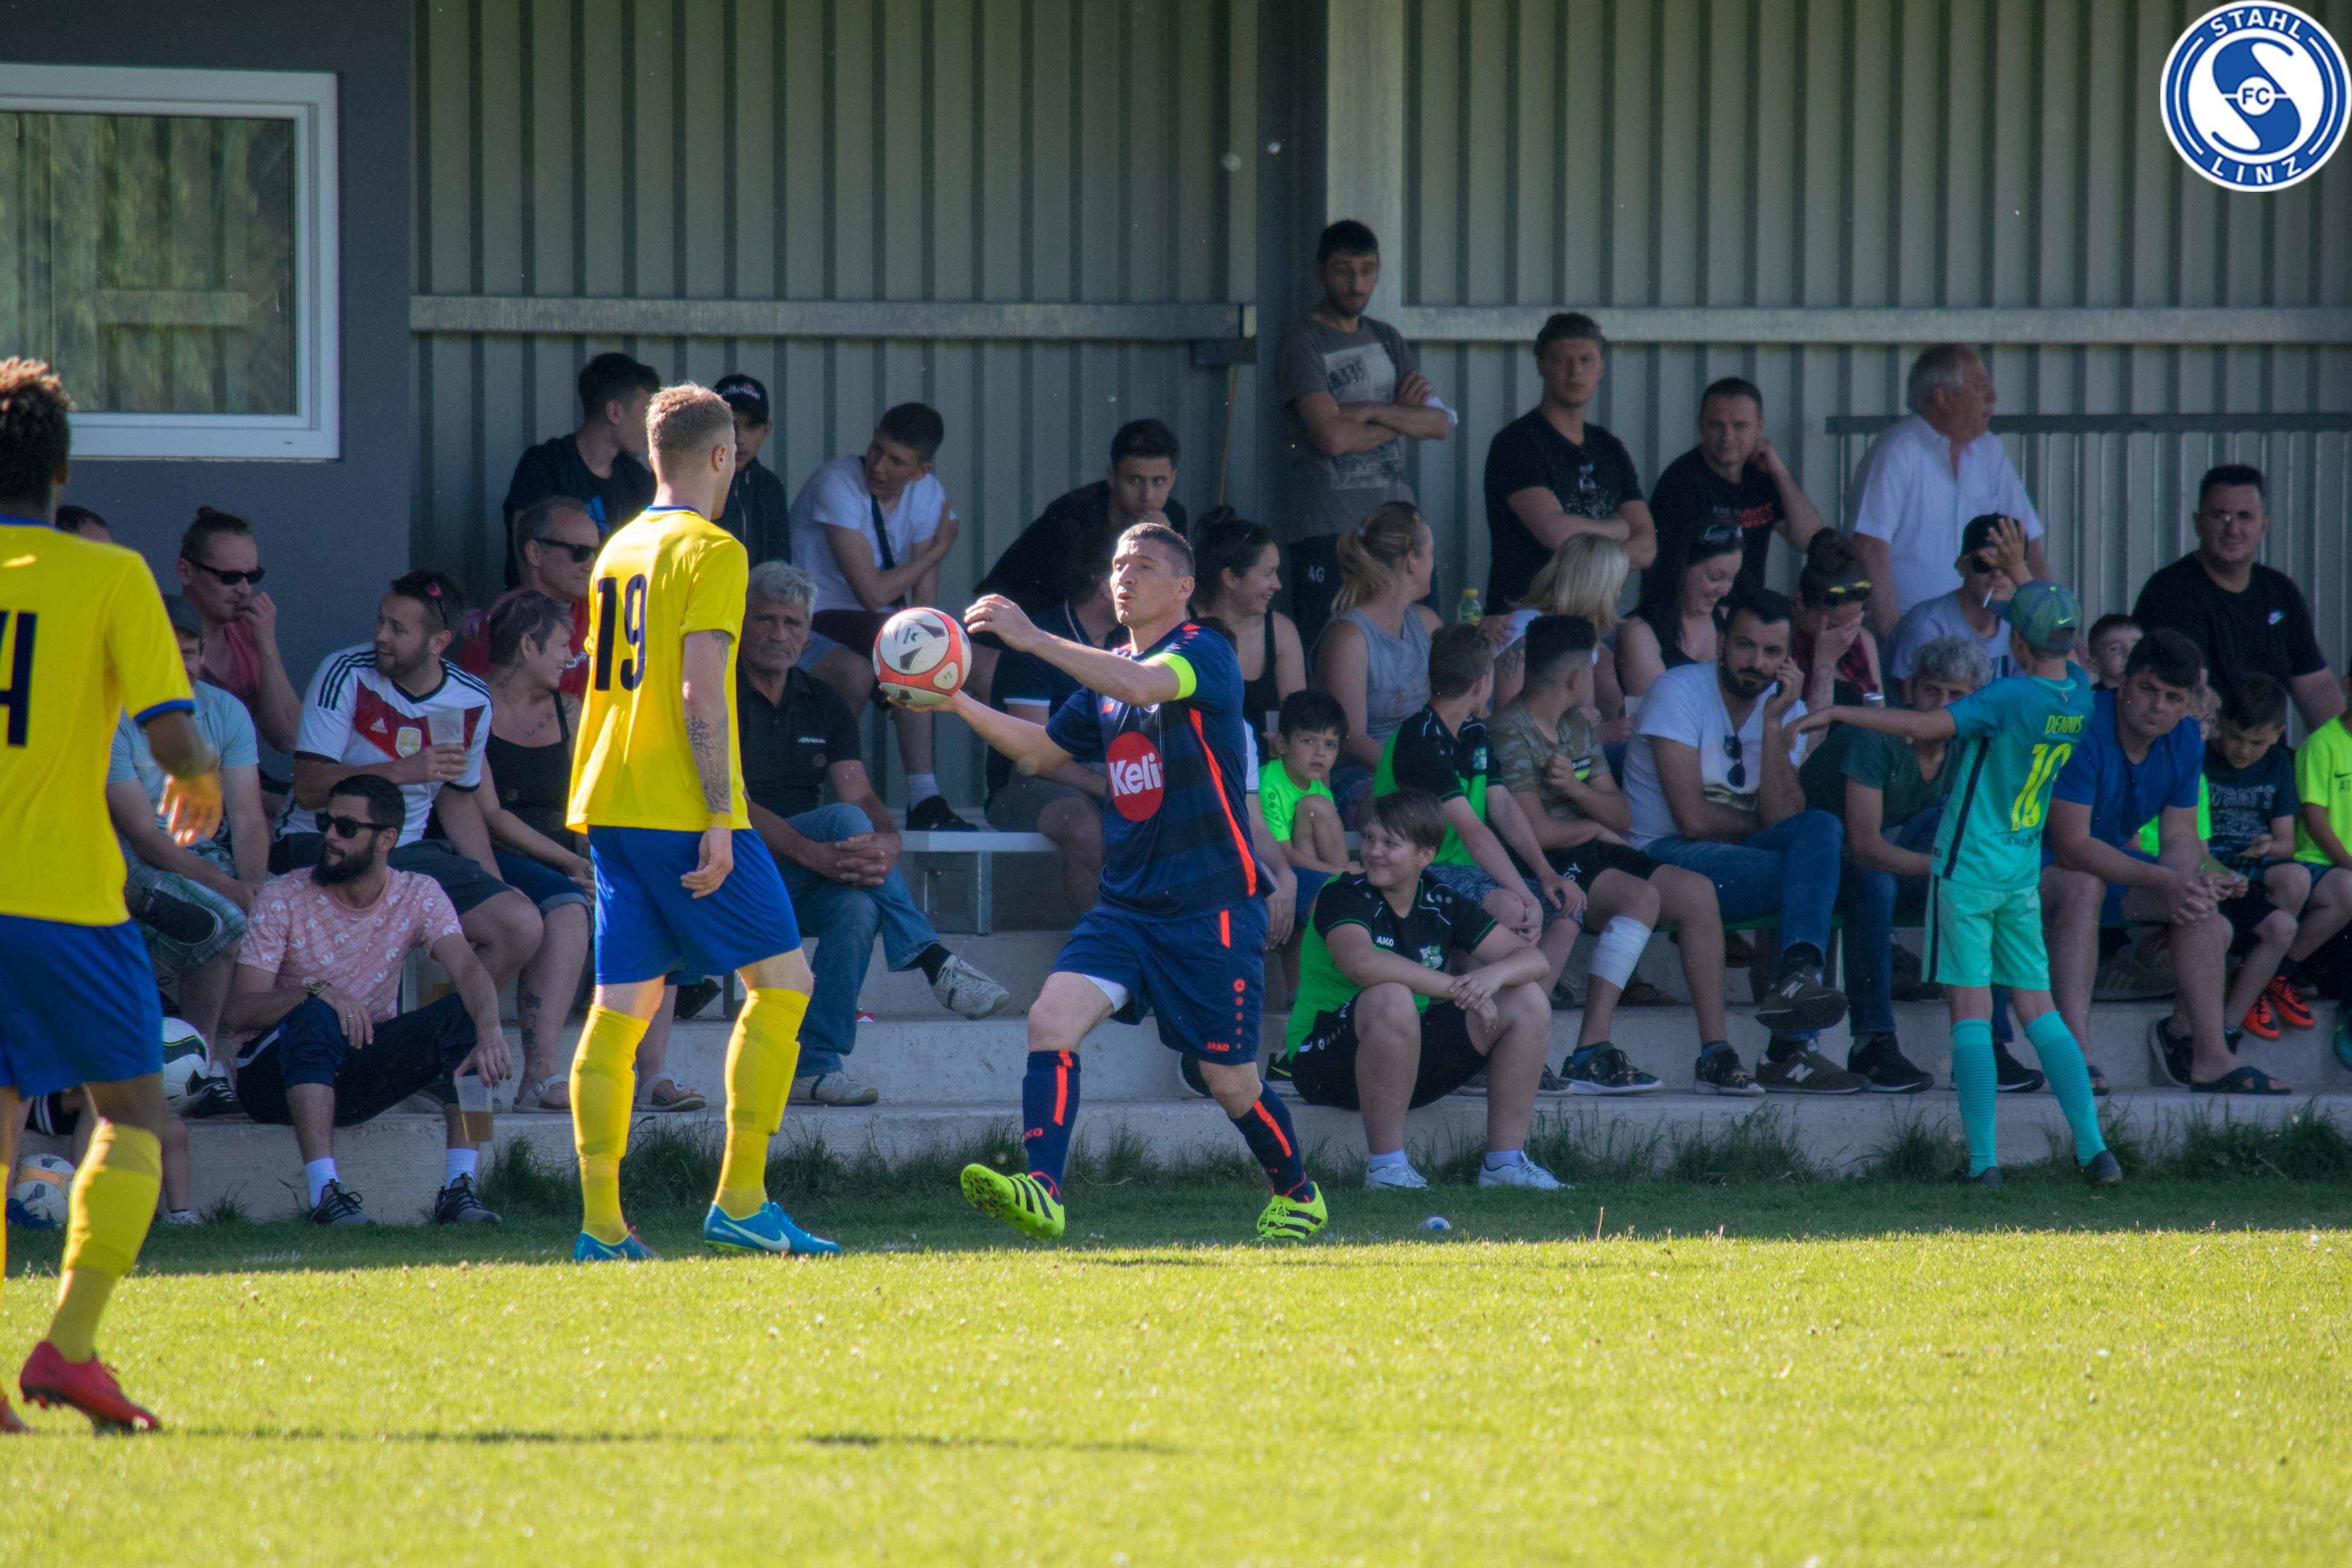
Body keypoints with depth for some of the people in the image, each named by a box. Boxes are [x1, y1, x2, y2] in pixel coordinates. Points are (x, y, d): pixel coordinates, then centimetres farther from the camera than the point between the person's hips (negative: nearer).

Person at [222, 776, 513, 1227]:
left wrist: (491, 1032, -41)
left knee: (466, 1014, -18)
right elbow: (239, 1010, -19)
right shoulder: (283, 899, -11)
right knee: (315, 1019, -36)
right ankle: (325, 1193, -44)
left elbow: (468, 969, -20)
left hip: (359, 1078, 3)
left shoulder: (418, 897, -3)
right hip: (274, 1078, -3)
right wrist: (317, 992, -37)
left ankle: (460, 1188, -25)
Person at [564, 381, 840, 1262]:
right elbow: (701, 692, -16)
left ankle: (600, 1221, -1)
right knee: (781, 983, 1)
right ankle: (739, 1200, -6)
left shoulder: (618, 550, 16)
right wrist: (720, 818, -17)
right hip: (682, 814, -8)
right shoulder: (711, 551, -8)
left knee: (622, 1007, 6)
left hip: (608, 809, 8)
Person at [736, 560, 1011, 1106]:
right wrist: (814, 854, -30)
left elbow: (862, 797, 2)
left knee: (857, 902, -30)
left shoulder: (823, 706, 14)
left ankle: (814, 1067, -31)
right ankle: (936, 964, -26)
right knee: (846, 820, -28)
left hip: (801, 887, 5)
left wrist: (887, 843, -23)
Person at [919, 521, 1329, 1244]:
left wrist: (1034, 639, -34)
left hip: (1212, 908, -6)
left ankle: (1297, 1195, 29)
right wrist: (956, 701, 9)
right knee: (1051, 1019, -18)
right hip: (1126, 904, 6)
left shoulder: (1205, 654, -9)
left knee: (1229, 1082, 3)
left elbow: (1142, 686, -31)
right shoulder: (1106, 672, 15)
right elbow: (1040, 751, 23)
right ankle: (1041, 1193, -26)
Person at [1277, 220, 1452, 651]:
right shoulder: (1302, 342, -3)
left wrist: (1372, 411, -9)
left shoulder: (1387, 340, 17)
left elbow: (1440, 423, 6)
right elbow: (1332, 437, -15)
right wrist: (1403, 415, 1)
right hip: (1329, 530, -6)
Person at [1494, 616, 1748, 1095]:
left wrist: (1575, 789, -8)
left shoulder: (1579, 727, 17)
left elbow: (1622, 817, 13)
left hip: (1590, 855, 9)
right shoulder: (1511, 732, -12)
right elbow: (1537, 831, -20)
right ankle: (1590, 1053, -36)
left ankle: (1715, 1046, -5)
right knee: (1641, 897, -31)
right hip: (1545, 868, -9)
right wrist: (1594, 827, 0)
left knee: (1696, 893, -7)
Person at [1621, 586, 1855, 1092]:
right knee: (1817, 868, -26)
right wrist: (1760, 824, -2)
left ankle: (1795, 976, -34)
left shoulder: (1786, 707, 7)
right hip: (1664, 856, -6)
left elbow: (1782, 819, -9)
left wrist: (1774, 723, -13)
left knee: (1822, 829, -24)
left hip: (1734, 857, 6)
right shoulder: (1679, 691, -9)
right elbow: (1692, 818, -17)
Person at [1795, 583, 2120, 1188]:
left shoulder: (2008, 698, -18)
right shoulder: (2078, 696, 2)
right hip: (2024, 872, 6)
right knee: (2040, 1009, 10)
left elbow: (1927, 727, -27)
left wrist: (1839, 713, -18)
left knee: (1972, 1011, -4)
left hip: (1970, 866, -6)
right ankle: (2094, 1149, 1)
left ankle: (1982, 1159, -9)